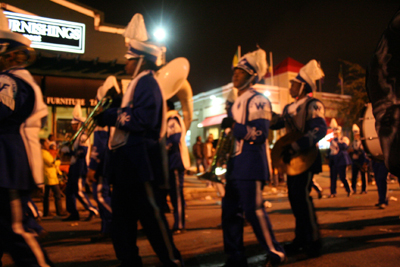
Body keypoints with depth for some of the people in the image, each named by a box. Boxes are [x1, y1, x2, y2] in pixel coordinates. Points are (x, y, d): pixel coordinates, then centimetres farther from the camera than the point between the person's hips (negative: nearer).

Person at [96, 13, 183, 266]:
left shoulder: (147, 82, -11)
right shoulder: (138, 83, 21)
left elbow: (141, 120, -22)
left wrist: (111, 116, -13)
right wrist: (110, 114, 5)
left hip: (141, 159, -10)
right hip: (129, 159, 10)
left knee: (150, 212, -4)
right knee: (123, 212, 13)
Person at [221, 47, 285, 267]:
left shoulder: (257, 100, -9)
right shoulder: (238, 102, 20)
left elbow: (259, 133, -19)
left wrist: (235, 126, -16)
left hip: (251, 164, -9)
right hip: (236, 165, 10)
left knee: (253, 209, -6)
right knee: (230, 210, 9)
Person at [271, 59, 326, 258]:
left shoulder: (313, 105, -9)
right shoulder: (289, 108, 15)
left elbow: (319, 130, -23)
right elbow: (274, 124, 21)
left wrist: (293, 148, -27)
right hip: (293, 159, 8)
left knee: (301, 194, -13)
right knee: (294, 196, 9)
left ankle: (313, 242, -1)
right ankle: (301, 240, 20)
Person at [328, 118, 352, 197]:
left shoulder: (344, 139, 0)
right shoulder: (332, 141, 18)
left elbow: (344, 146, -19)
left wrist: (339, 140, -18)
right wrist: (329, 162, 18)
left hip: (341, 161, -6)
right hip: (333, 161, 6)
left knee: (342, 177, -6)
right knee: (333, 177, 2)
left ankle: (349, 190, 12)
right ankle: (333, 192, 6)